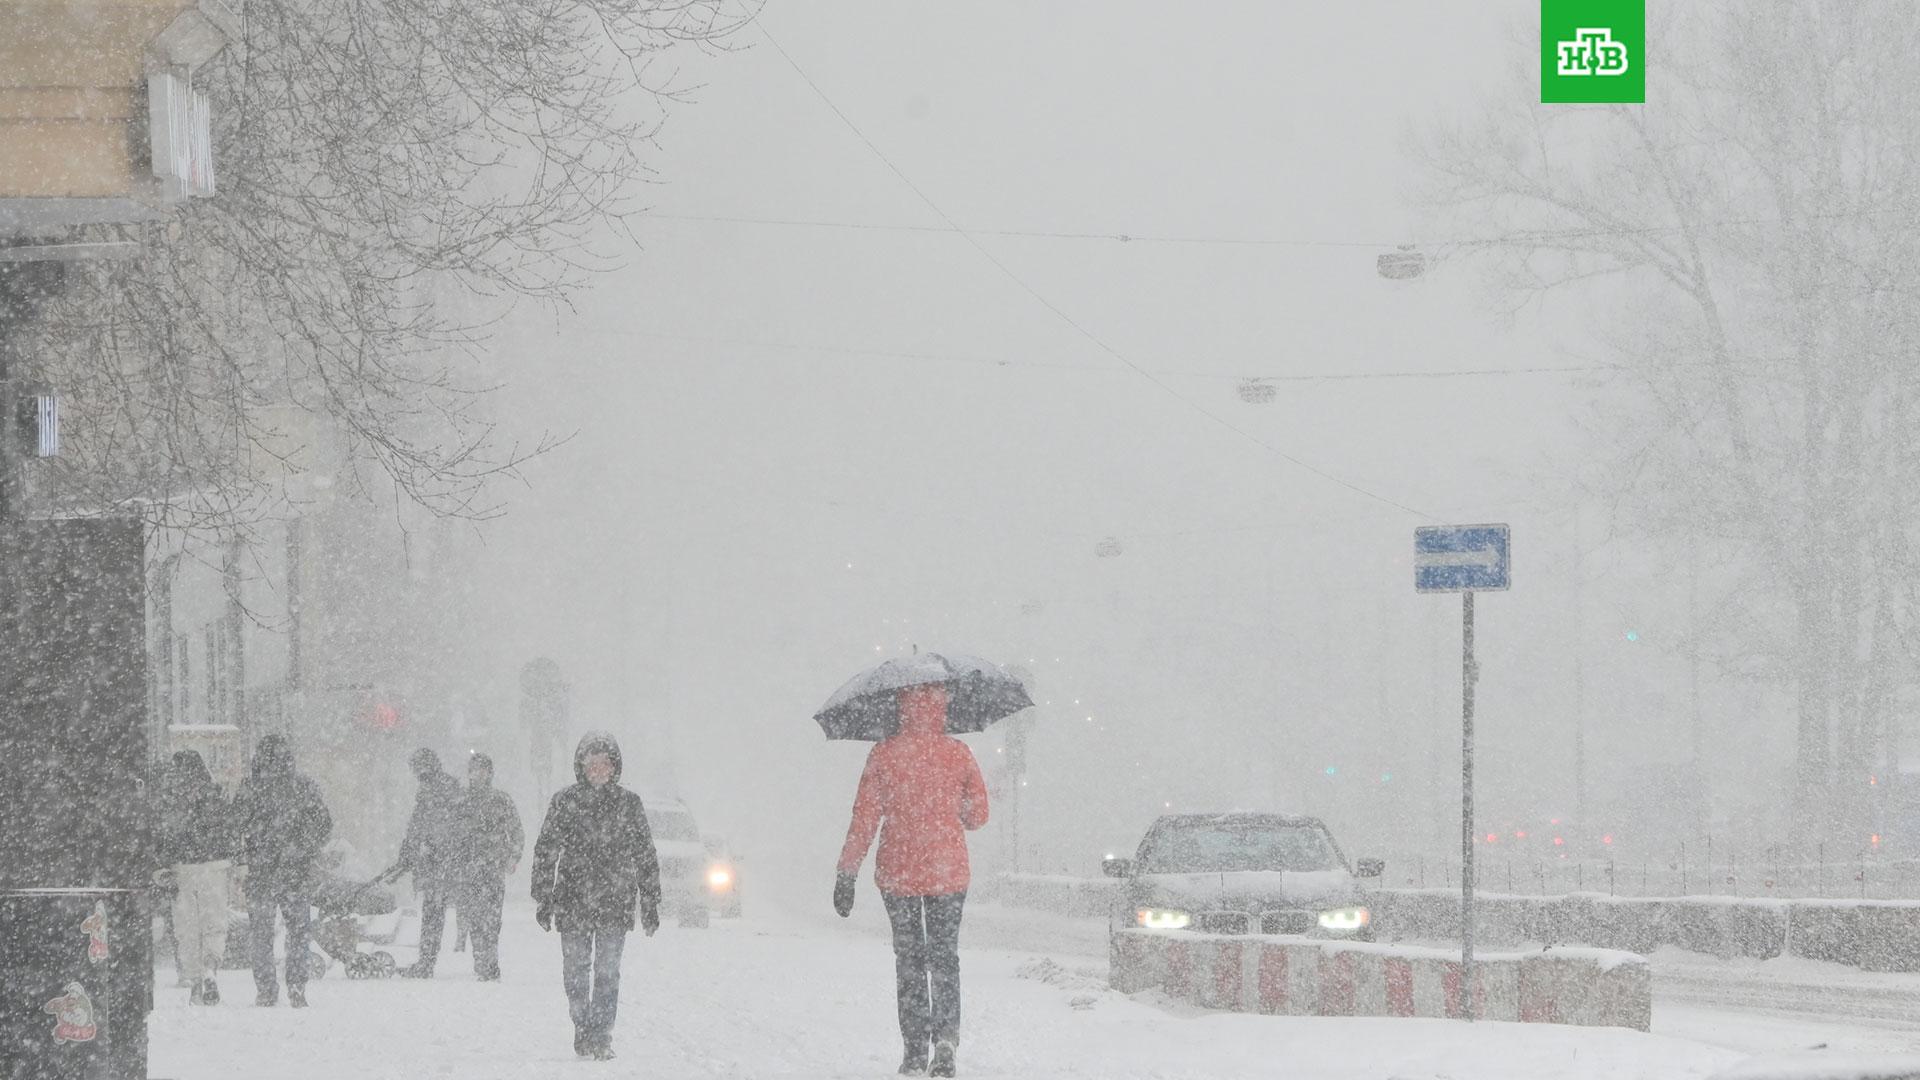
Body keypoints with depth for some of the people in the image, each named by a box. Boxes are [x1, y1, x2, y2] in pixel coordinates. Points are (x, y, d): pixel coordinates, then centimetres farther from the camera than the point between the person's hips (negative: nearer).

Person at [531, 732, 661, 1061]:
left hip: (616, 903, -1)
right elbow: (545, 851, 5)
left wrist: (650, 904, 8)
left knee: (608, 972, -7)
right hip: (573, 901, 1)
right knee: (575, 971, 4)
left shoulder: (629, 803, 6)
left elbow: (646, 857, 10)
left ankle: (601, 1038, -5)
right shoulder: (564, 802, 4)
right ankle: (582, 1028, 20)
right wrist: (544, 900, 0)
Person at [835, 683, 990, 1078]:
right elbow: (977, 816, 5)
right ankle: (946, 1038, -6)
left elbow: (864, 819, -8)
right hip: (949, 871, 1)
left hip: (898, 872, -1)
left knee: (909, 959, 11)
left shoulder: (884, 754, -7)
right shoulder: (959, 754, -3)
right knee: (944, 956, 12)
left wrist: (847, 874, -2)